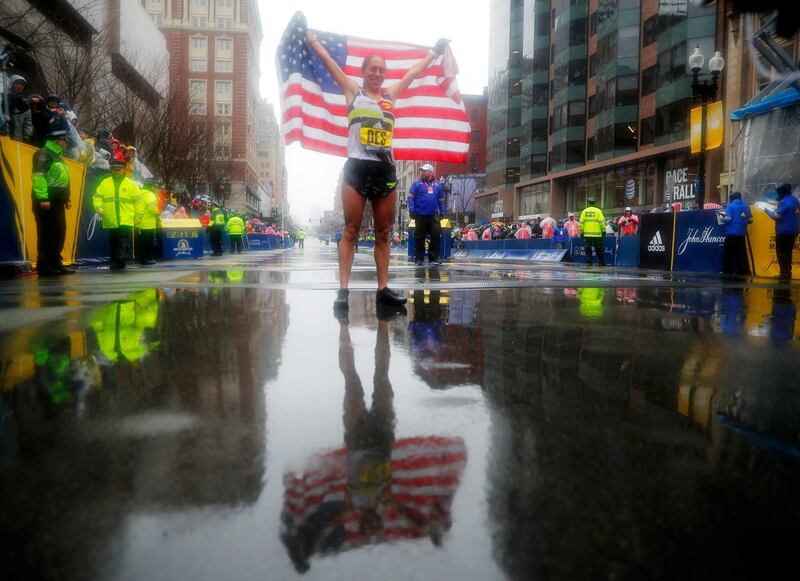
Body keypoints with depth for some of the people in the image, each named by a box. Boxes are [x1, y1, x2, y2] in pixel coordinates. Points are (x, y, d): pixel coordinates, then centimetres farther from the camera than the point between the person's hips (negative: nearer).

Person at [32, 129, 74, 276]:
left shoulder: (57, 156, 22)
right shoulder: (43, 154, -9)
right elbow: (38, 176, -19)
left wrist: (66, 198, 21)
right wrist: (43, 198, -26)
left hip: (57, 203, 10)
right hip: (46, 202, -10)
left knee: (59, 233, 12)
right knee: (46, 234, -7)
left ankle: (55, 263, 20)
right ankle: (44, 267, -4)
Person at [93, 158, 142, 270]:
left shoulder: (131, 184, 3)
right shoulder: (105, 183, 9)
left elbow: (138, 201, 4)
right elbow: (97, 197, 10)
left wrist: (137, 217, 1)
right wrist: (99, 208, -8)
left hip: (126, 221, -3)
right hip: (110, 221, 3)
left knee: (124, 242, -16)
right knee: (113, 242, 11)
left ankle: (122, 258, -17)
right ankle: (115, 261, 20)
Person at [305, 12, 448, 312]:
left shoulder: (390, 94, 16)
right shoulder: (352, 91, 7)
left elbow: (414, 71, 29)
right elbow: (326, 59, 9)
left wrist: (434, 51, 40)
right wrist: (306, 32, 11)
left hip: (386, 171, 4)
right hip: (357, 169, -4)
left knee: (383, 234, 5)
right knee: (351, 231, -5)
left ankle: (383, 289, 8)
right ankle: (343, 289, -5)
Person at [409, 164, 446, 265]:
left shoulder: (437, 185, 12)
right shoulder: (417, 184, 3)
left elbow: (441, 199, 18)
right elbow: (411, 197, -1)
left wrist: (442, 212, 12)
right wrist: (412, 210, -11)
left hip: (433, 215, 2)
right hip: (420, 215, -2)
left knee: (436, 235, -2)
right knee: (419, 237, 2)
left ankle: (434, 257, 5)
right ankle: (419, 258, 10)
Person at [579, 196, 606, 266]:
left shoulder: (584, 211, 4)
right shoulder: (598, 211, -3)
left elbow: (581, 223, 3)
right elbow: (602, 222, -6)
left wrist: (581, 232, 10)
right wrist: (603, 231, 0)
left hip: (587, 234, 2)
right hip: (596, 234, -2)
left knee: (588, 250, 7)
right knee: (599, 250, 6)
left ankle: (589, 262, 5)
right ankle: (601, 262, 10)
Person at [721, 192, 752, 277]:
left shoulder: (731, 206, -5)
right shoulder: (746, 206, 10)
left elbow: (728, 219, -14)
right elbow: (750, 220, 10)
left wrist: (722, 219, 6)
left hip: (732, 233, -5)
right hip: (742, 234, 5)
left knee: (728, 254, 1)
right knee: (741, 255, 9)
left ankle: (727, 272, 1)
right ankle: (743, 272, 11)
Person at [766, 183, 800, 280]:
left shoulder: (784, 202, -19)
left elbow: (777, 217, -20)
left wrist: (768, 211, -5)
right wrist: (777, 210, 15)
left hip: (783, 231, -9)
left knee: (781, 253, -1)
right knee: (787, 252, 16)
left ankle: (784, 274, -2)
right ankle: (787, 273, 21)